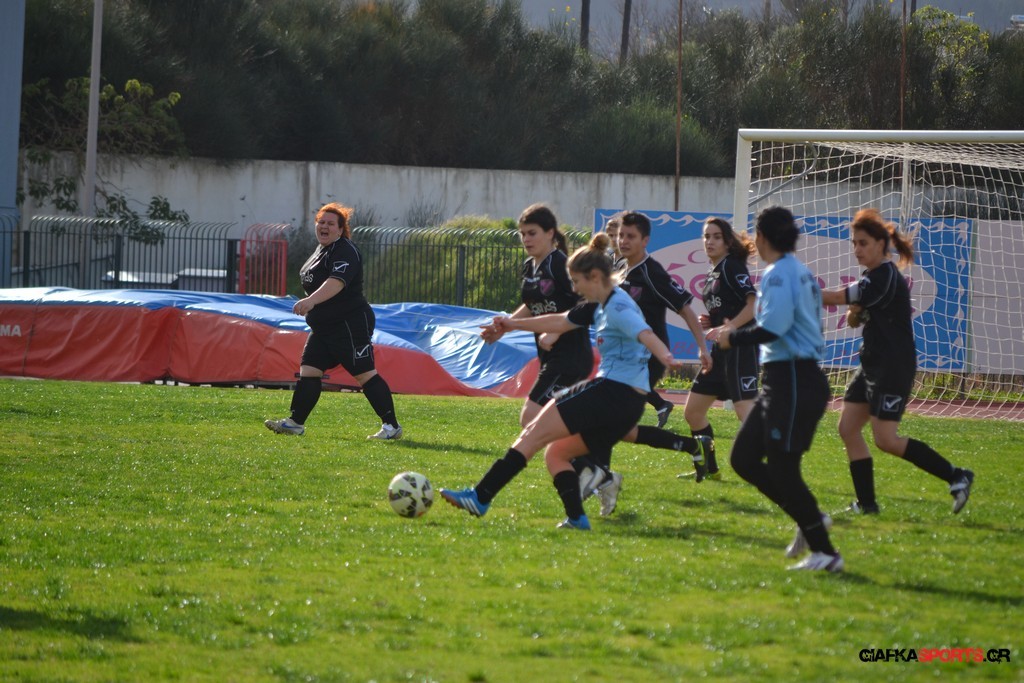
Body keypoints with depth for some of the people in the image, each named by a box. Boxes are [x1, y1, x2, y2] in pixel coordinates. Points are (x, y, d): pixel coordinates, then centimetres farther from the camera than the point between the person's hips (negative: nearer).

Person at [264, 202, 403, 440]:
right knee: (308, 371, 4)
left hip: (351, 325, -10)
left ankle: (392, 426, -5)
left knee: (365, 375, -9)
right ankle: (295, 422, 8)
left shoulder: (345, 251, -16)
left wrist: (311, 300, -47)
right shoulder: (322, 249, 15)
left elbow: (336, 282, -34)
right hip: (323, 328, 10)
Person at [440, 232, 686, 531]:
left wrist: (666, 357, -51)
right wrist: (515, 324, 38)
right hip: (629, 403, 10)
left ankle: (479, 498, -7)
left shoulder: (618, 308, -12)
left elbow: (645, 334, -31)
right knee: (555, 453, 15)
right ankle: (576, 518, 0)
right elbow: (561, 322, 31)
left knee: (533, 435, -6)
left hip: (612, 391, -10)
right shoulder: (601, 306, 18)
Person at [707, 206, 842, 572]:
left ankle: (825, 553, -2)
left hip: (793, 381, -10)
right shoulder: (800, 272, 16)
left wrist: (734, 337, -7)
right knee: (743, 458, 12)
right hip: (783, 379, 10)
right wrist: (737, 333, 21)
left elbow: (773, 328, -23)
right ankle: (810, 520, 14)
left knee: (781, 468, -7)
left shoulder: (780, 273, -14)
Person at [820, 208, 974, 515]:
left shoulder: (885, 278, -18)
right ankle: (866, 503, 9)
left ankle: (955, 476, -4)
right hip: (873, 366, 10)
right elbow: (855, 320, 18)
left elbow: (837, 297, -19)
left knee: (885, 439, -13)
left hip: (893, 370, -10)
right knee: (848, 428, 5)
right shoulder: (873, 277, 13)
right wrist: (854, 313, -7)